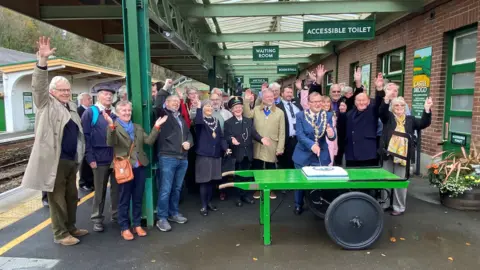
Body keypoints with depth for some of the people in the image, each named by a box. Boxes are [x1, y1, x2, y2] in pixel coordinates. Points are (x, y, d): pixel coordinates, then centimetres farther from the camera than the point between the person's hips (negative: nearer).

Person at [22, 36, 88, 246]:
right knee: (57, 198, 0)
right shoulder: (47, 104, -1)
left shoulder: (72, 106, 17)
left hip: (72, 160, 7)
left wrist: (80, 155, 20)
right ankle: (60, 234, 11)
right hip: (55, 160, -7)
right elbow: (38, 86, -19)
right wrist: (43, 60, -32)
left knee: (72, 196, 16)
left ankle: (71, 228, 30)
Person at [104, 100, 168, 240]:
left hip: (139, 167, 5)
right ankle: (124, 228, 16)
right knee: (124, 200, 5)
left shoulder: (137, 127, 15)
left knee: (138, 198, 12)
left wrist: (156, 126, -6)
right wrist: (111, 125, -35)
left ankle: (137, 225, 24)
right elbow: (110, 143, -22)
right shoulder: (114, 128, -3)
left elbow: (149, 141, 4)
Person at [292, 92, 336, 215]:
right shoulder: (300, 115, -7)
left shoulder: (328, 116, -1)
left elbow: (331, 136, -8)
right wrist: (312, 145, -33)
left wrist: (331, 134, -34)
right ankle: (298, 205, 31)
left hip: (321, 156, 1)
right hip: (303, 155, -1)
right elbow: (300, 135, -16)